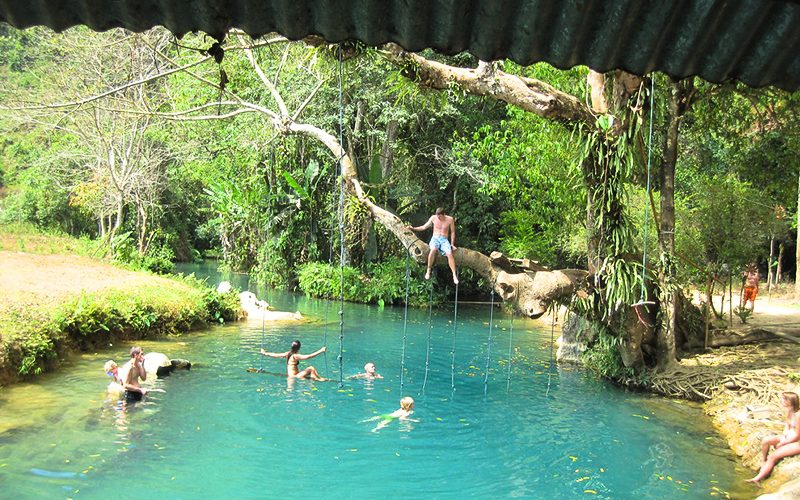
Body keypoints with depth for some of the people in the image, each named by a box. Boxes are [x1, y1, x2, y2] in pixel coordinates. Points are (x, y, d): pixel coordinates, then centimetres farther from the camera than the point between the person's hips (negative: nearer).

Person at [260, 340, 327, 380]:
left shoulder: (288, 354, 6)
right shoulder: (295, 356, -17)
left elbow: (276, 355, 18)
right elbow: (308, 356, -26)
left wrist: (265, 353, 33)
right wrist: (320, 351, -28)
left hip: (290, 375, 9)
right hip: (294, 377, -9)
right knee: (311, 368, -11)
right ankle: (320, 379, -13)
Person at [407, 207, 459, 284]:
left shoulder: (450, 219, 0)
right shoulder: (433, 218, 3)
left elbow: (452, 232, 8)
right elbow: (424, 227, 13)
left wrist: (452, 244, 3)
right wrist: (413, 228, 3)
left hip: (444, 240, 0)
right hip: (435, 238, 0)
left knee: (449, 253, -31)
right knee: (433, 249, -37)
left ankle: (454, 275, -31)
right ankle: (428, 271, -27)